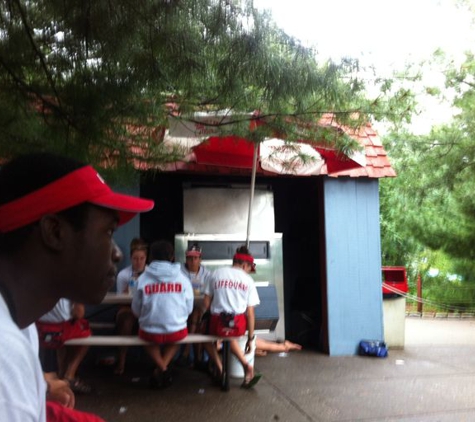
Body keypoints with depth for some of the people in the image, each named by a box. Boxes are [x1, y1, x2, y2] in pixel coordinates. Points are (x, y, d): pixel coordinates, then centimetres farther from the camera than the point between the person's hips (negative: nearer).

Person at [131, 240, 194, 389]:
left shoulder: (143, 278, -7)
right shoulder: (182, 278, -4)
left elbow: (136, 310, 1)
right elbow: (189, 309, 1)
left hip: (150, 333, -1)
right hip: (177, 332, 1)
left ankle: (162, 369, 15)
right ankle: (163, 369, 15)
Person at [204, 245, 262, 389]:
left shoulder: (217, 273, 5)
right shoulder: (248, 280, 4)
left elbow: (206, 303, 4)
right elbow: (250, 313, 2)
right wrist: (250, 338, 10)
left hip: (218, 324, -1)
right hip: (239, 325, 1)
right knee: (230, 334, 33)